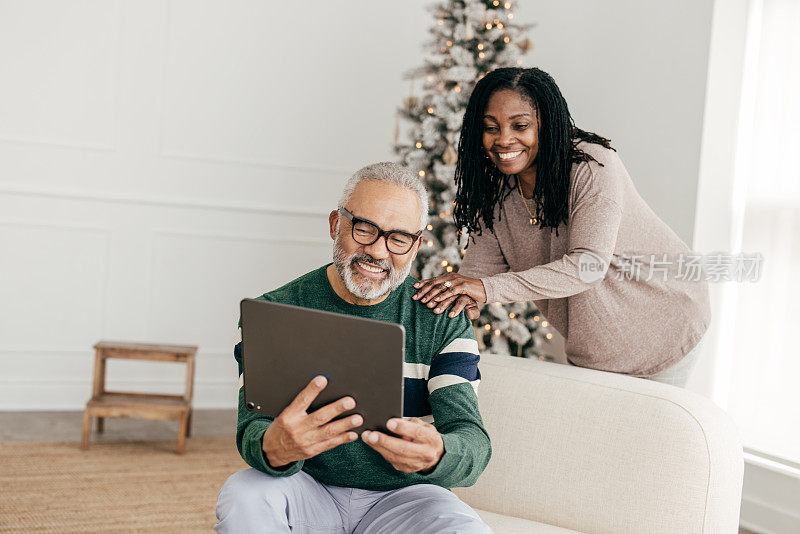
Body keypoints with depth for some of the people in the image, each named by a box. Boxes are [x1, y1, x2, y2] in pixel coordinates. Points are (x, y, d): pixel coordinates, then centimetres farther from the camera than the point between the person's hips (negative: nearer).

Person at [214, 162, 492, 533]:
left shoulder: (442, 322, -2)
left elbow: (474, 444, -11)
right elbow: (253, 429, -14)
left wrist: (435, 454, -37)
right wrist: (274, 448, -41)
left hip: (400, 497, 0)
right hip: (307, 487, 0)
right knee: (242, 494, -30)